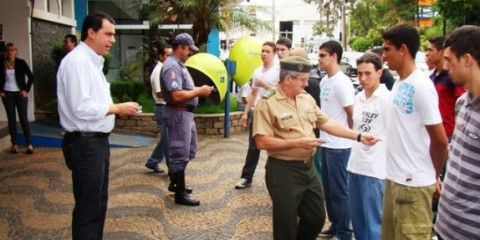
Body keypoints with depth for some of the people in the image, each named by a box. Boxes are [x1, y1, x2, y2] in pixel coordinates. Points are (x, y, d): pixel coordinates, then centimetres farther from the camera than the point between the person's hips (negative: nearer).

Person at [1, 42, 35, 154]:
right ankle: (14, 144, 13)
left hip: (20, 94, -2)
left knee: (24, 119, -1)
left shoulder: (21, 63, -3)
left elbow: (31, 77, 0)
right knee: (11, 119, 6)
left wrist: (26, 90, -6)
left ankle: (29, 144, 4)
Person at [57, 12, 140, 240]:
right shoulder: (77, 61, -17)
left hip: (97, 141, 11)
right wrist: (117, 108, -15)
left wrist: (117, 108, 4)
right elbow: (81, 107, -24)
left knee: (99, 203, 20)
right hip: (85, 144, -10)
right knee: (88, 208, 0)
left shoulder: (92, 61, 15)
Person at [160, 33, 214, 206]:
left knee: (188, 152, 21)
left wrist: (198, 89, 6)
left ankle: (176, 183, 35)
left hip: (186, 113, 11)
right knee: (180, 154, -1)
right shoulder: (172, 66, -19)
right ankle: (180, 194, 9)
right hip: (178, 114, -11)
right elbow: (177, 96, -27)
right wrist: (199, 92, -18)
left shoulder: (179, 65, 14)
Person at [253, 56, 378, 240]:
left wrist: (359, 136, 5)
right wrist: (297, 143, -23)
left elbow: (326, 123, 12)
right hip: (283, 171, -7)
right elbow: (262, 141, -20)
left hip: (308, 168, 7)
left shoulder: (307, 99, 7)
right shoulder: (267, 103, -16)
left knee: (316, 217, 19)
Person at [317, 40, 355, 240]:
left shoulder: (341, 82, -16)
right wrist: (322, 135, 11)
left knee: (339, 191, 2)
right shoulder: (324, 81, 10)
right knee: (328, 189, 17)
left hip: (338, 146, -9)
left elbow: (352, 114, -15)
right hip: (326, 143, 9)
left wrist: (350, 136, -2)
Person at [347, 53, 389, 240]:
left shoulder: (386, 99, -12)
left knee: (373, 221, 2)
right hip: (355, 165, 7)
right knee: (356, 217, 17)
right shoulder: (358, 98, 10)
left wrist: (390, 168, -12)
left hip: (375, 168, -7)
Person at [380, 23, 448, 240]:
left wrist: (433, 176, -1)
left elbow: (440, 141, -14)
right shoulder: (398, 84, 10)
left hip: (413, 183, -8)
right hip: (394, 178, 9)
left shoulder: (421, 86, -16)